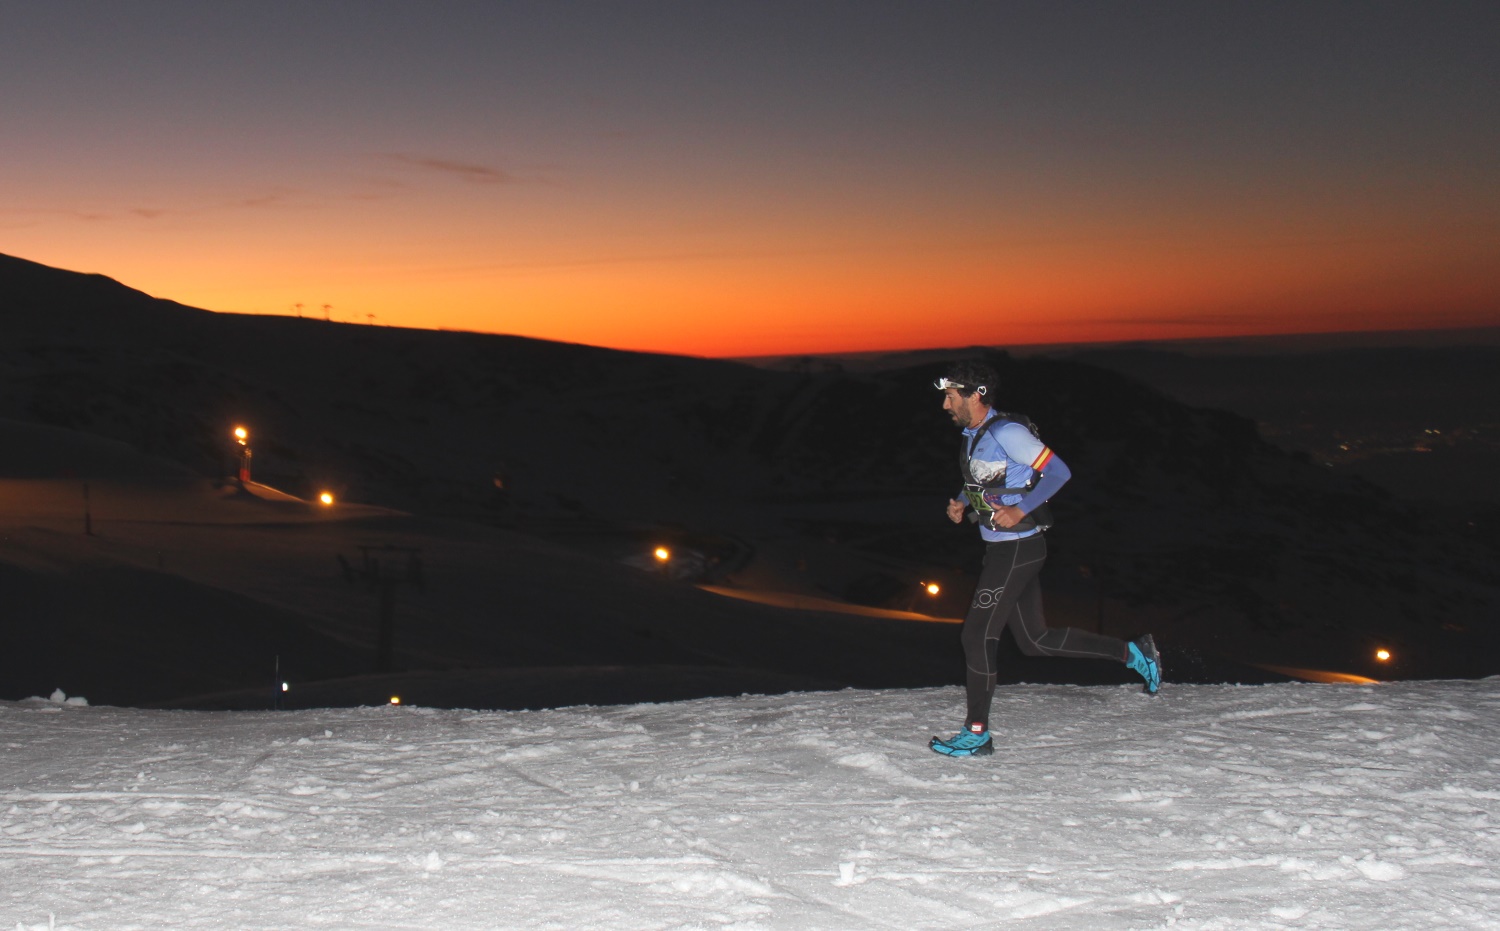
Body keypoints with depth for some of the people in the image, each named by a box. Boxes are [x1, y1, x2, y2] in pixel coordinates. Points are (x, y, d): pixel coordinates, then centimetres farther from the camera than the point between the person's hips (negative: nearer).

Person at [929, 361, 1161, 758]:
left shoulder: (1005, 431, -17)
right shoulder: (972, 436, 12)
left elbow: (1058, 471, -18)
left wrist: (1020, 511, -23)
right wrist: (961, 505, 7)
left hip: (1017, 549, -10)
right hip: (1001, 549, 10)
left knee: (977, 635, -6)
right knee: (1035, 640, 12)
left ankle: (977, 734, 3)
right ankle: (1133, 652, 20)